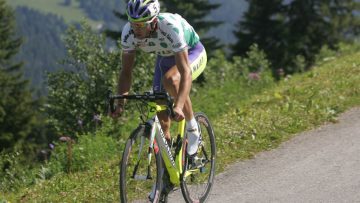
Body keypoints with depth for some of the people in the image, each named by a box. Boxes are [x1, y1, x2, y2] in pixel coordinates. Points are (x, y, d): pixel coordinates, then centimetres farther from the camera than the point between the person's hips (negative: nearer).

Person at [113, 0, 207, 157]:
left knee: (170, 79, -34)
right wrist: (120, 104, -32)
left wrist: (179, 107, -56)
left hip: (192, 53, -5)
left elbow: (185, 72, -44)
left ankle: (193, 130, -15)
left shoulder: (171, 27, -40)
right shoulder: (129, 32, -26)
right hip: (165, 57, 5)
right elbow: (126, 71, -17)